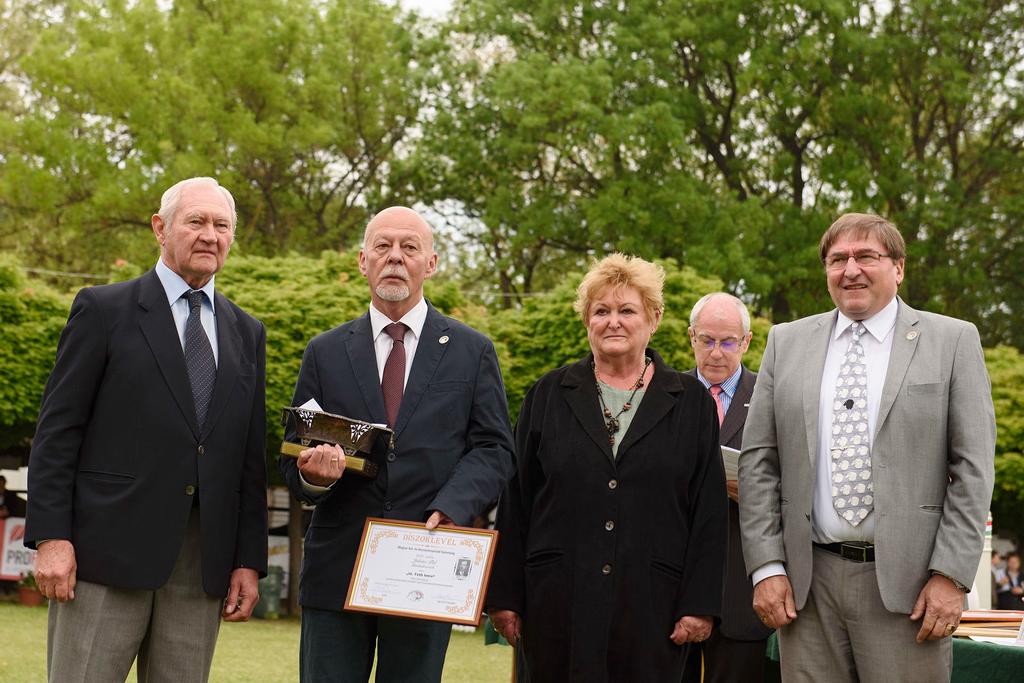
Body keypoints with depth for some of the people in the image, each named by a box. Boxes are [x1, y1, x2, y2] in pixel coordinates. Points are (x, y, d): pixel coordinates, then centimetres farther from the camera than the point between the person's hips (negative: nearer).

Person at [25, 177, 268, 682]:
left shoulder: (246, 333, 15)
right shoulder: (103, 309, 2)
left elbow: (251, 456, 13)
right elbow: (57, 432, -2)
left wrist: (249, 561, 8)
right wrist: (50, 537, -10)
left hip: (204, 564, 4)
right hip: (108, 549, -4)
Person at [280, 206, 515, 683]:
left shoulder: (472, 352, 7)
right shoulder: (325, 353, 11)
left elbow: (493, 449, 2)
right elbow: (294, 456, 10)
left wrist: (451, 508, -16)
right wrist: (311, 474, -15)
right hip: (335, 569, 1)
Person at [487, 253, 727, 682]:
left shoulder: (691, 401, 8)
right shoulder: (549, 395, 9)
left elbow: (709, 512, 4)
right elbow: (515, 501, 7)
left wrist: (701, 604, -4)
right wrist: (505, 595, 2)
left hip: (653, 602, 0)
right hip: (559, 598, 1)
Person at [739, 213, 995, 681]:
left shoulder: (953, 341, 3)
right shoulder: (786, 343, 10)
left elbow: (972, 468, -1)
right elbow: (757, 462, 8)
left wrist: (950, 575, -8)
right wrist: (766, 567, 0)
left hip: (907, 583, -2)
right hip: (806, 582, 2)